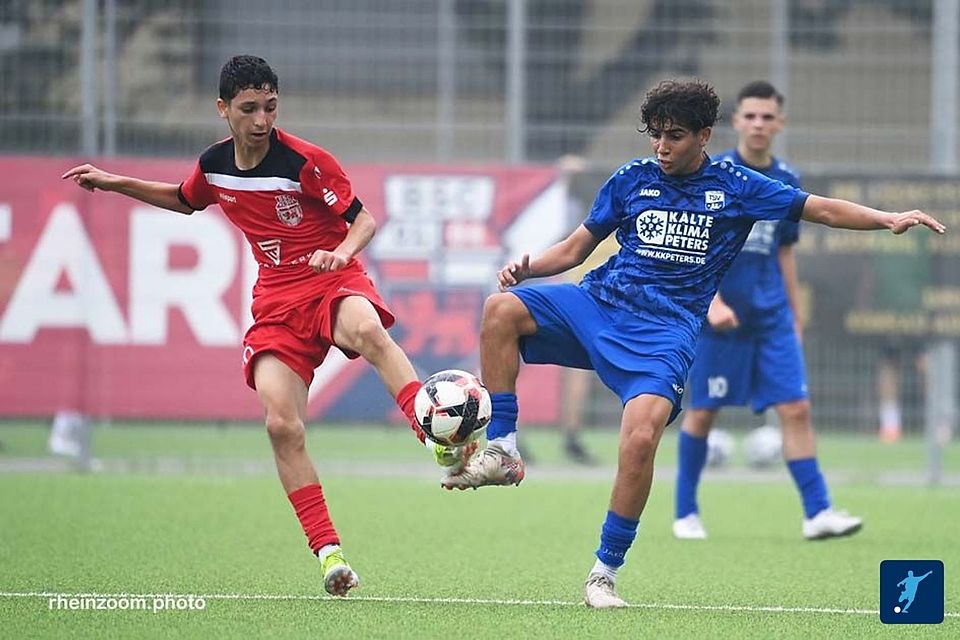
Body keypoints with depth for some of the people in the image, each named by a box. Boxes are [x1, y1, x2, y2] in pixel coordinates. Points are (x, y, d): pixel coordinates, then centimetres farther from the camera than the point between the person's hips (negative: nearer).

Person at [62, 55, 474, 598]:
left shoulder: (306, 161, -11)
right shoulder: (214, 166, 6)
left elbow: (364, 220, -7)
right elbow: (186, 201, 30)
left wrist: (342, 251, -28)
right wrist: (115, 183, 23)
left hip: (332, 282, -4)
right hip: (277, 303, 4)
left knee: (367, 330, -42)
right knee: (282, 425, -17)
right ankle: (328, 551, -13)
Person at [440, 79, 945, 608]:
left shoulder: (734, 188, 7)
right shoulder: (631, 180, 11)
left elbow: (819, 209, 8)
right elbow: (574, 250, 15)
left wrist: (889, 219, -6)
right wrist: (526, 267, -4)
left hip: (665, 329, -3)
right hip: (598, 304, 3)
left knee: (641, 440, -27)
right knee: (503, 309, -24)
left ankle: (606, 570, -11)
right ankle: (501, 451, -17)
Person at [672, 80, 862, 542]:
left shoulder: (787, 182, 10)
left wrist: (795, 316, 18)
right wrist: (713, 301, -23)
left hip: (772, 317, 4)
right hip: (717, 317, -4)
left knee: (796, 408, -6)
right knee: (702, 413, 3)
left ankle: (817, 513, -7)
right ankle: (685, 513, 16)